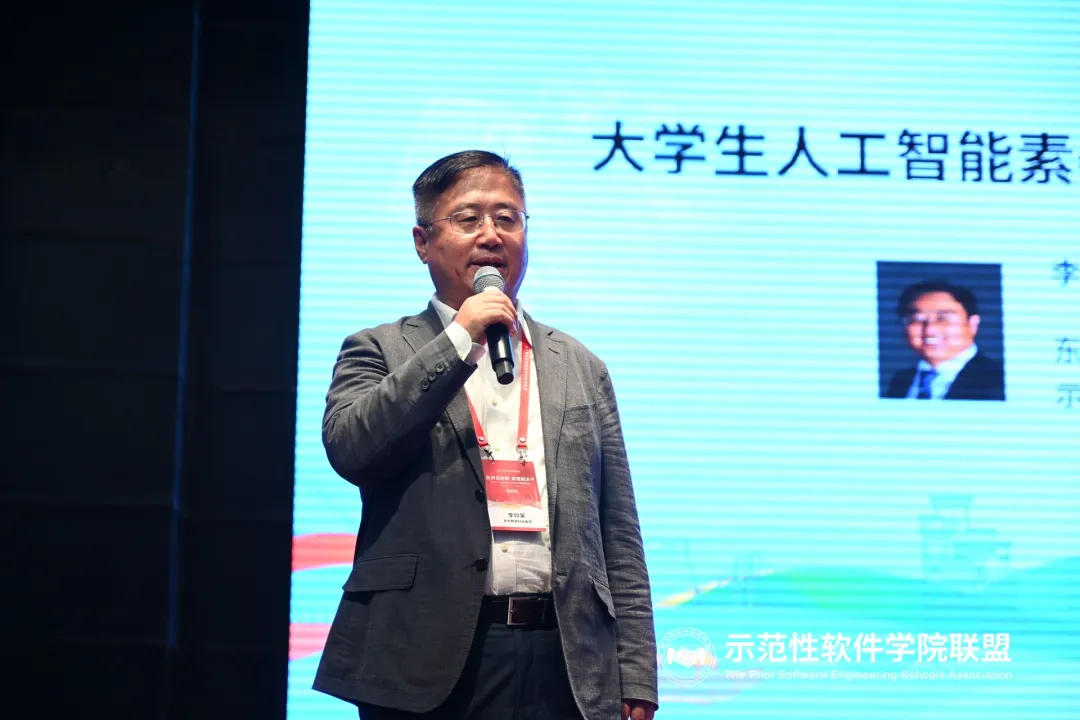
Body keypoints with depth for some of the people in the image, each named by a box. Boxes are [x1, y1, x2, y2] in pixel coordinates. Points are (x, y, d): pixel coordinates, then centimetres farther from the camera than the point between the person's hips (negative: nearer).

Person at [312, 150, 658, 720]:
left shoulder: (582, 369, 16)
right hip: (427, 665, -2)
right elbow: (349, 448, -12)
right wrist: (459, 338, -10)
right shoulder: (378, 351, 9)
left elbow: (619, 539, 12)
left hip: (563, 662, 2)